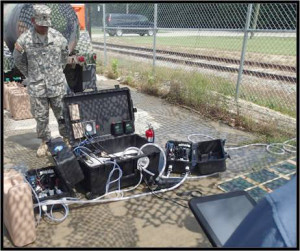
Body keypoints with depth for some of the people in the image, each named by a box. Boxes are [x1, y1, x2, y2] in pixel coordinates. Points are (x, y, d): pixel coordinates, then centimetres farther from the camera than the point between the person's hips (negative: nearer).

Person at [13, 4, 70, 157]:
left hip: (58, 85, 1)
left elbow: (64, 56, 15)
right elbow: (18, 60, 10)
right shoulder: (24, 40, -6)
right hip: (37, 88, 0)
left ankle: (67, 138, 27)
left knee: (62, 114, 8)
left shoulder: (58, 37, -2)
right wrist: (30, 76, 11)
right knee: (41, 117, 8)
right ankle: (44, 142, 26)